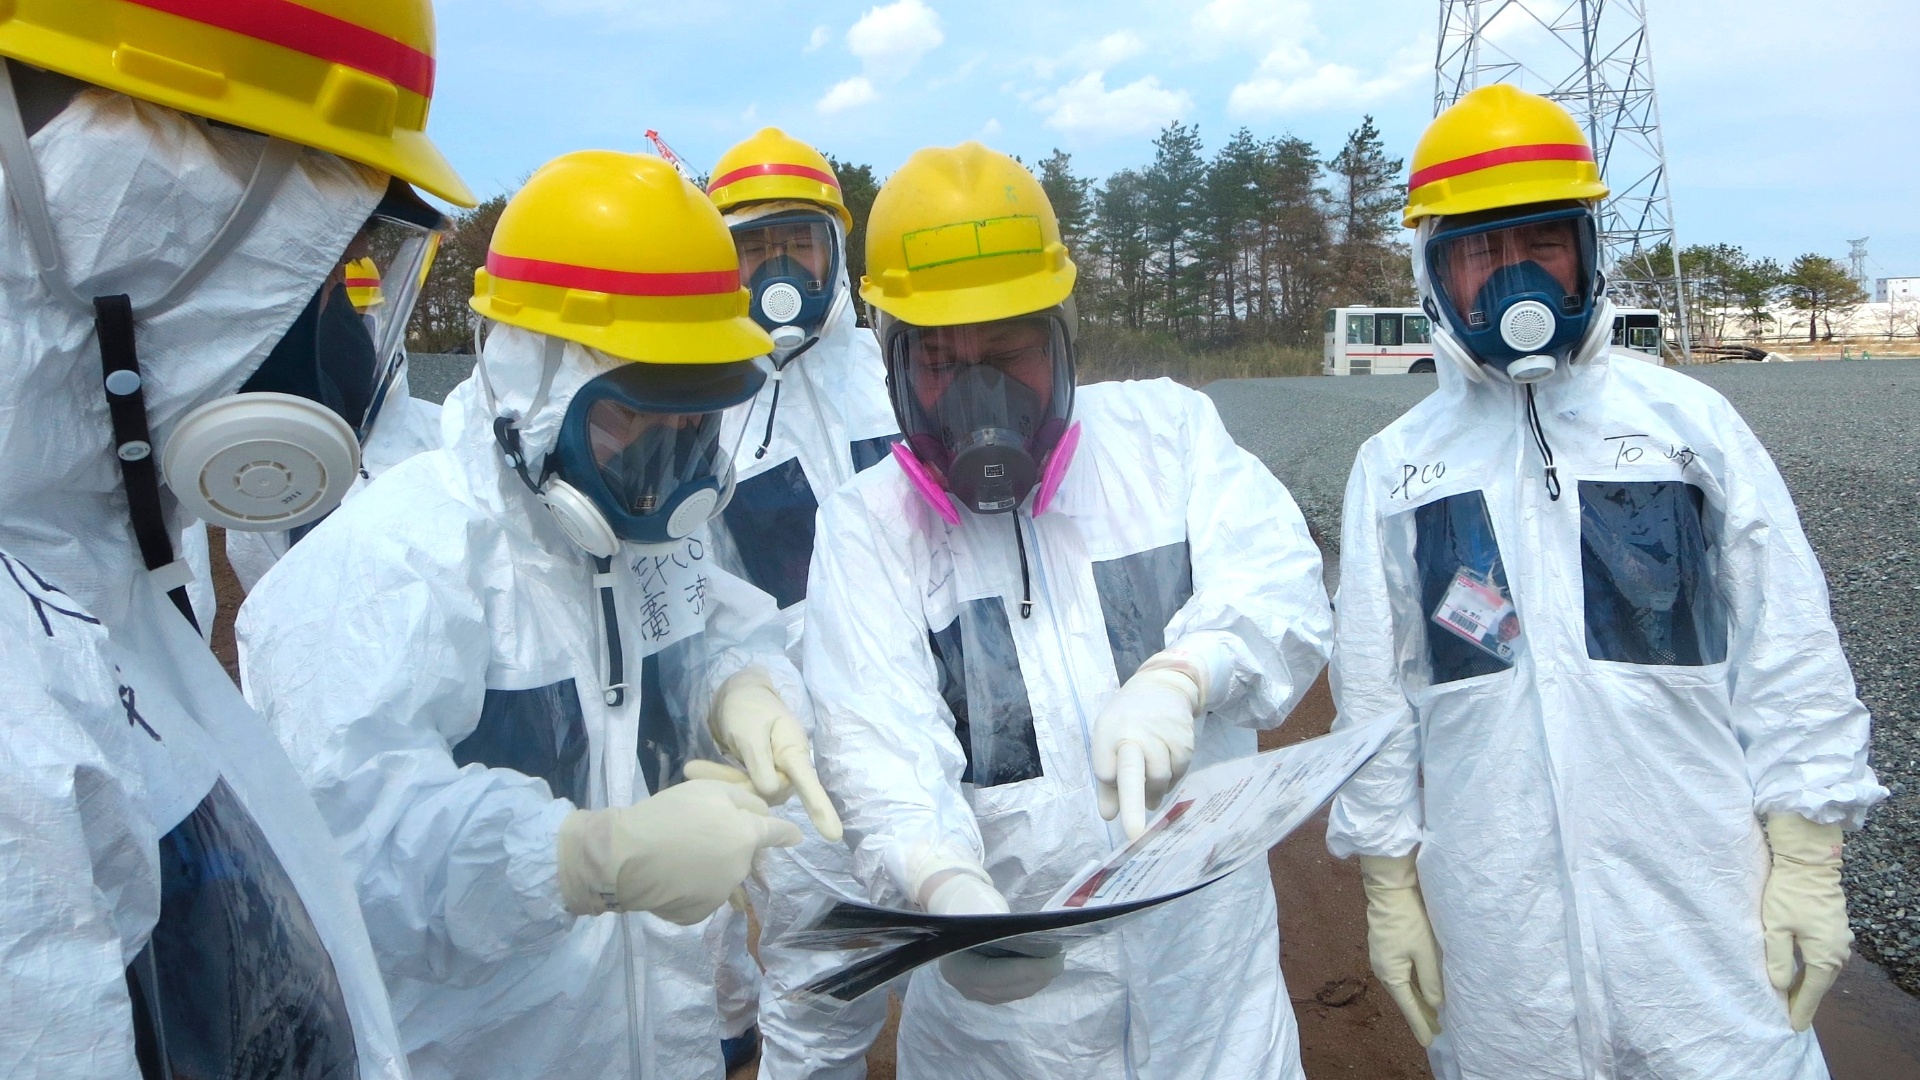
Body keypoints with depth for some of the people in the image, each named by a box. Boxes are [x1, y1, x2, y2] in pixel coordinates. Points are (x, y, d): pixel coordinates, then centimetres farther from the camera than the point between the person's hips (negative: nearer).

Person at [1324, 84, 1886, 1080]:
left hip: (1702, 909, 0)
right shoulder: (1394, 467, 2)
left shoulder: (1689, 423, 0)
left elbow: (1788, 655, 2)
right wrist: (1389, 886, 6)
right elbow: (1375, 696, 5)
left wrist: (1807, 861, -1)